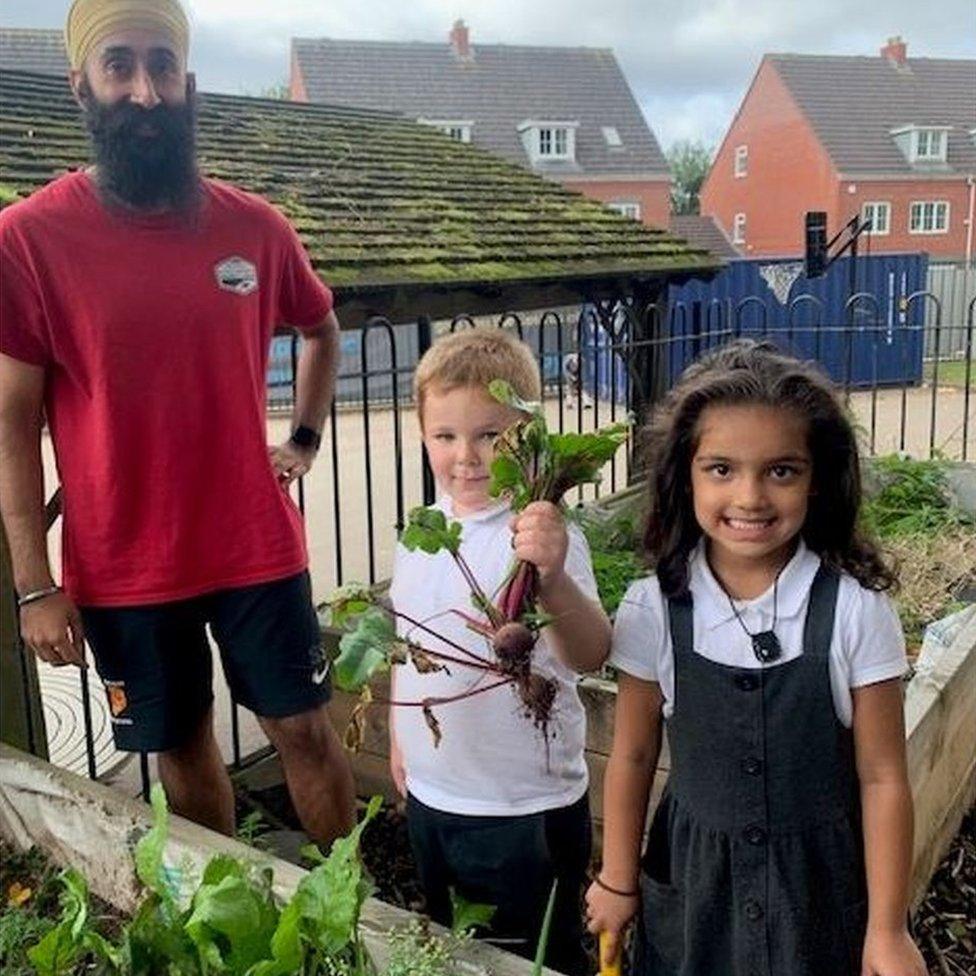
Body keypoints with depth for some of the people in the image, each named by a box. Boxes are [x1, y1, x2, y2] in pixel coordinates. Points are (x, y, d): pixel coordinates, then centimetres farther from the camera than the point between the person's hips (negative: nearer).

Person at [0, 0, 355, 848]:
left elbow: (322, 331, 18)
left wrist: (304, 439, 9)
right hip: (123, 569, -1)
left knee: (304, 728, 11)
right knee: (183, 748, 15)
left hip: (258, 547, 2)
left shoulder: (255, 226, -2)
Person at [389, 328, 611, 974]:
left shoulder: (542, 537, -21)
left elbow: (589, 657, -34)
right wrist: (399, 739, 19)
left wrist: (553, 578, -52)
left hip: (526, 810, -6)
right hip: (430, 796, 6)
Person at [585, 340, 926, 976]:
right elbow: (633, 756, -2)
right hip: (693, 880, 2)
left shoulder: (855, 612, -17)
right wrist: (617, 882, 7)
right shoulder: (654, 611, -13)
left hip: (821, 886, -1)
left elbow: (882, 778, -10)